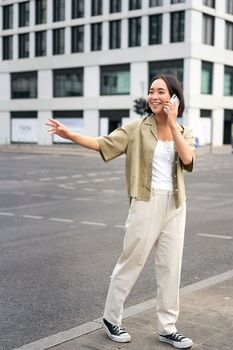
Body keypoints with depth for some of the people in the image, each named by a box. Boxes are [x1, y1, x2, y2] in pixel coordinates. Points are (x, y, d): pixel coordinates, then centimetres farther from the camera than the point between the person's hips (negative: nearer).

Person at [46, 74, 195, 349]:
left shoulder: (184, 132, 7)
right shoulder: (137, 127, -3)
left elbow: (188, 160, -12)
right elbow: (105, 143, -10)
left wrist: (172, 123, -15)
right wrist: (70, 135, -22)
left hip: (174, 205, 4)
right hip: (146, 203, -4)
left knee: (171, 267, 9)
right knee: (130, 262, 5)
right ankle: (111, 318, 23)